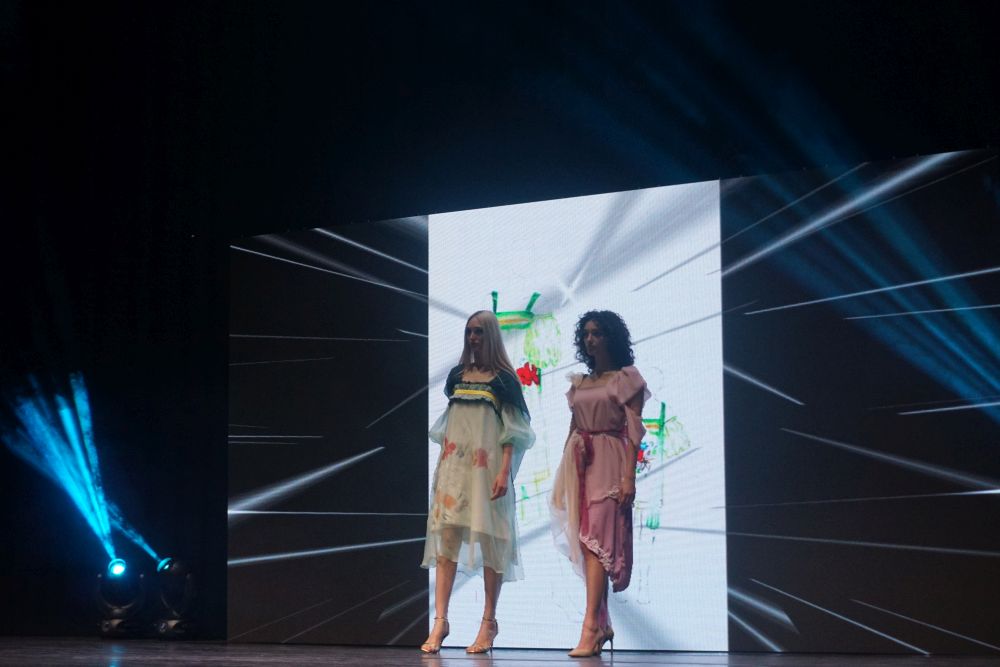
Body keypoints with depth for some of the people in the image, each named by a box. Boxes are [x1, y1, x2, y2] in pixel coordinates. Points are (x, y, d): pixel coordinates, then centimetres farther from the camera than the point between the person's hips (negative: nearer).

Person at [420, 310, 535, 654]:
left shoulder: (504, 379, 1)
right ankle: (440, 620, -8)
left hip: (486, 467, -4)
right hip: (453, 466, 4)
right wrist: (441, 465, 13)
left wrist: (505, 471, -13)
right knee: (446, 537, -5)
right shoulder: (457, 376, 14)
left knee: (489, 539, -1)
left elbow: (512, 431, -4)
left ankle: (489, 622, 7)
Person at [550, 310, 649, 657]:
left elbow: (633, 430, -7)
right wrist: (563, 475, 11)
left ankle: (590, 627, -17)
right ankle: (603, 624, 11)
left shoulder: (627, 378, -1)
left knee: (596, 538, -14)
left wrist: (629, 476, -15)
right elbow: (573, 427, 16)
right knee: (588, 541, 5)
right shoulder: (579, 382, 16)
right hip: (579, 462, 6)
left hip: (608, 462, -6)